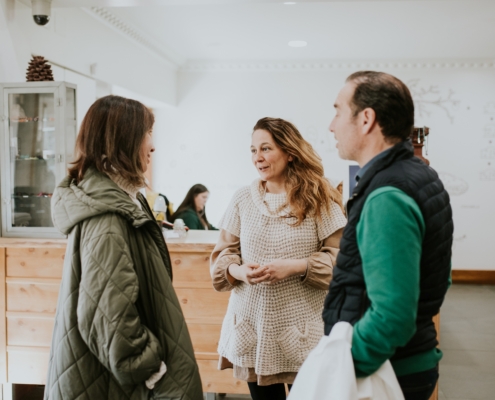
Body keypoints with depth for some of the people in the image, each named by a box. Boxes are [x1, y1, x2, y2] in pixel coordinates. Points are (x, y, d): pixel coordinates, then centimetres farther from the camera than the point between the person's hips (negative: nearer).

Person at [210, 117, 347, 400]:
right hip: (252, 325, 3)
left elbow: (339, 257, -6)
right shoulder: (242, 199, 3)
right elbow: (223, 254, 7)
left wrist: (295, 267, -19)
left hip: (302, 328, -2)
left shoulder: (319, 199, -5)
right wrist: (239, 271, -14)